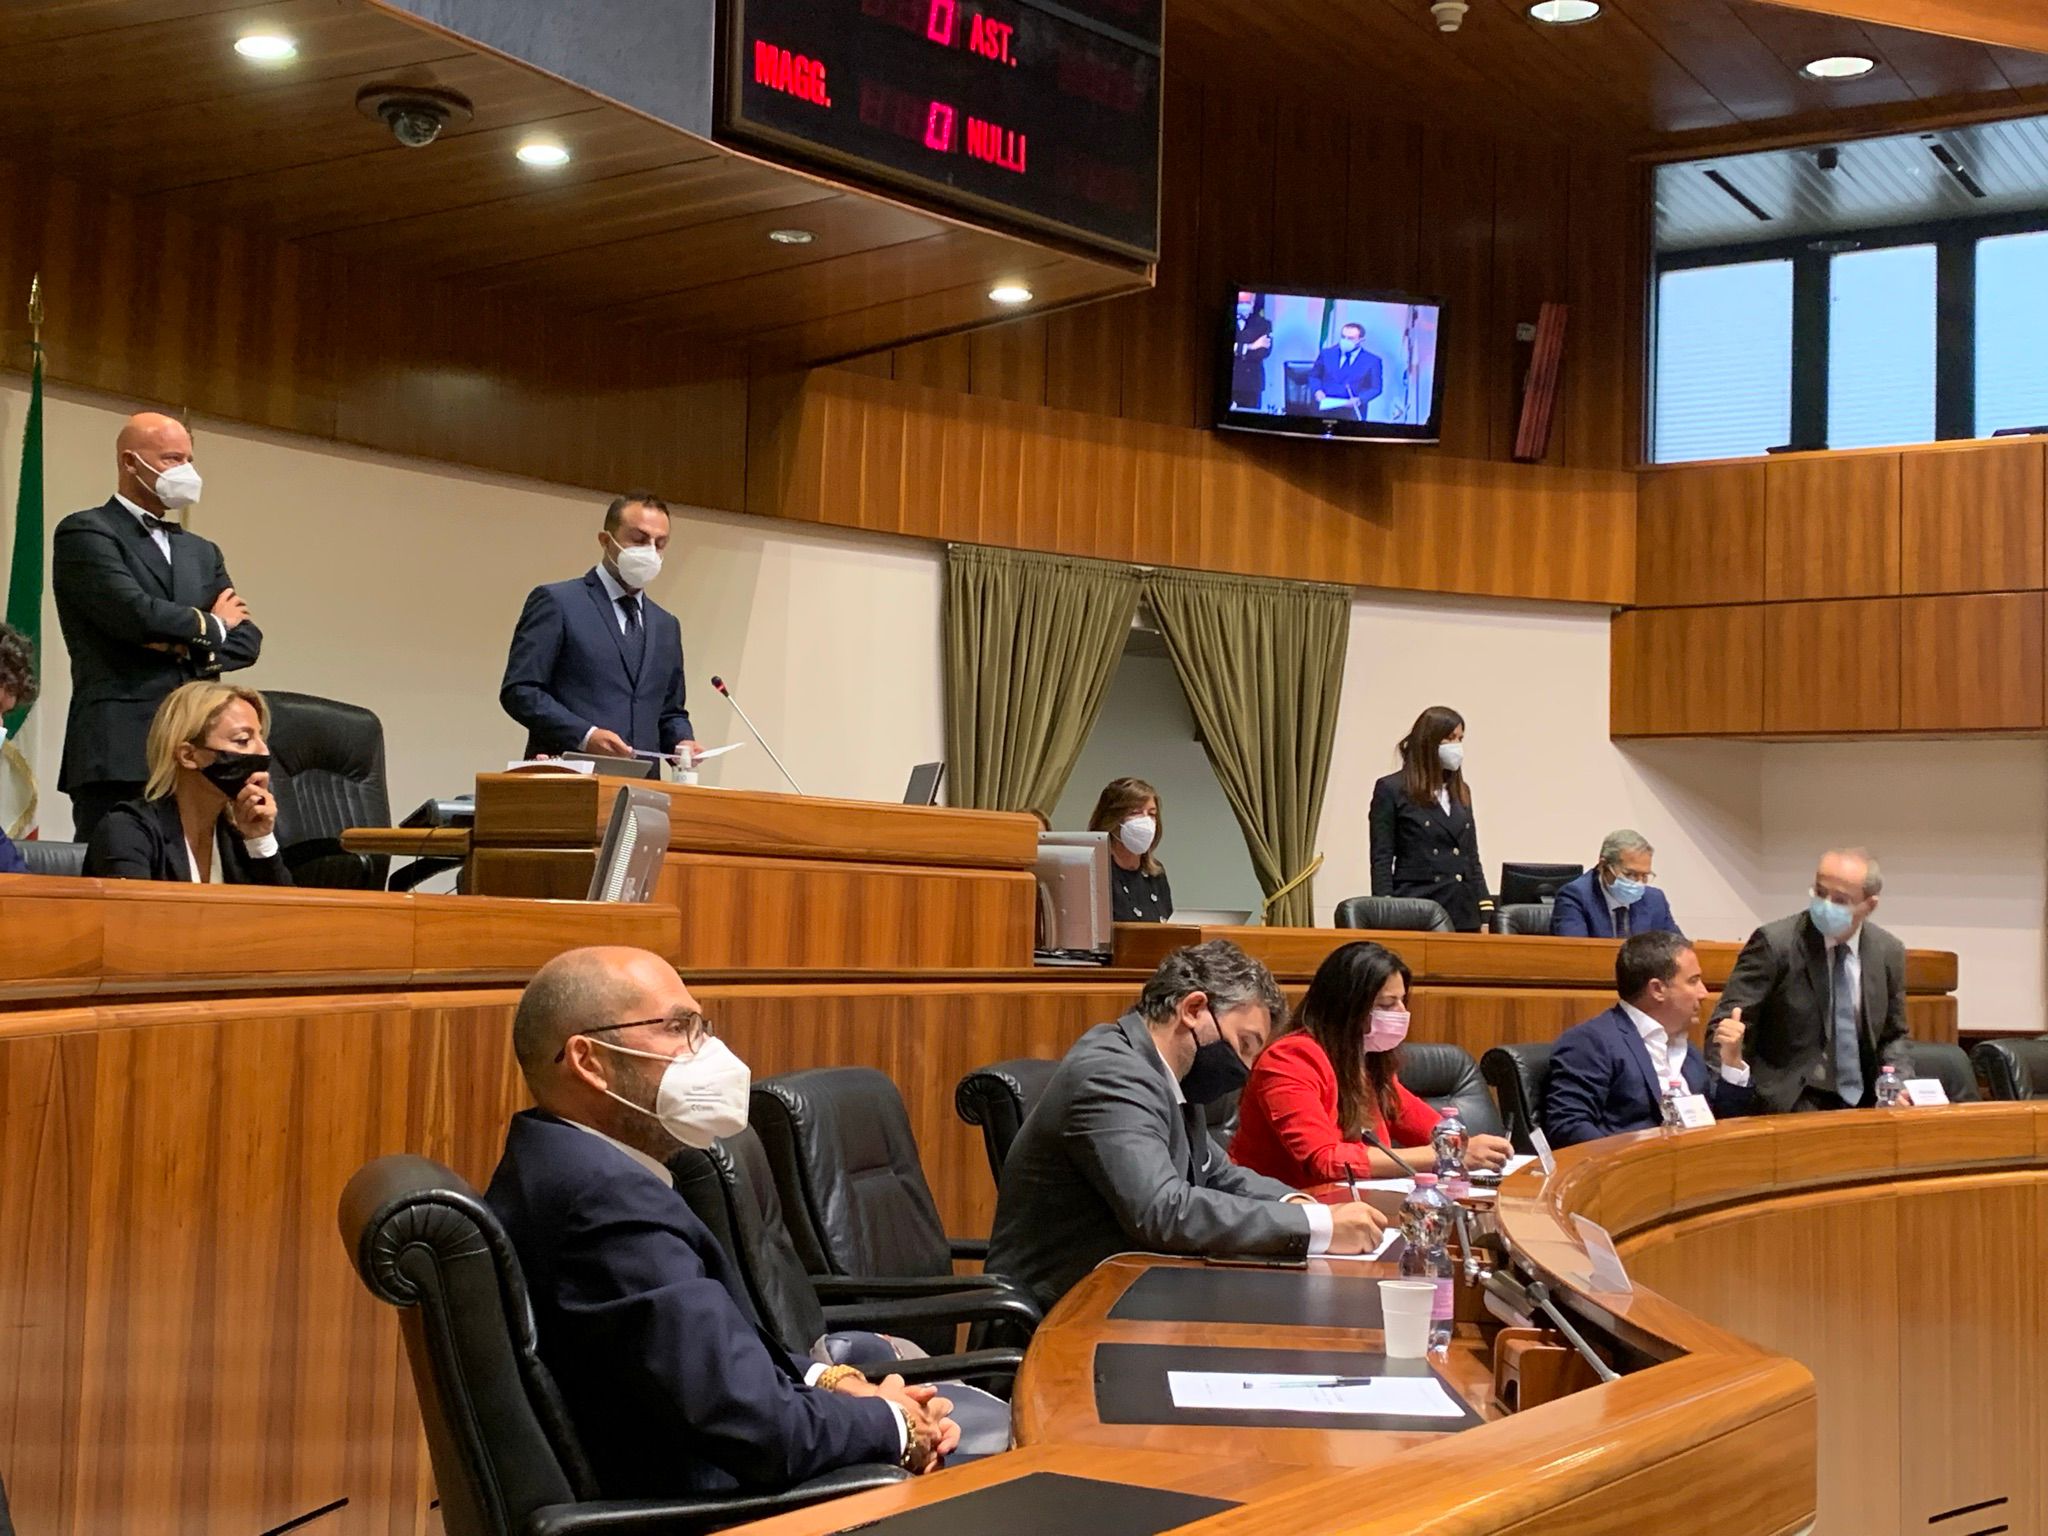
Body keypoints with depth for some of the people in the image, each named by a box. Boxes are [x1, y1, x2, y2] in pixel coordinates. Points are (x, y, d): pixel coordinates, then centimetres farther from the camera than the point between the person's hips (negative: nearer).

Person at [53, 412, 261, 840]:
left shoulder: (202, 552, 23)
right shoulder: (86, 532, 2)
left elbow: (246, 639, 14)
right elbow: (136, 614, -13)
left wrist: (189, 647, -6)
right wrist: (209, 626, 4)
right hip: (120, 755, -6)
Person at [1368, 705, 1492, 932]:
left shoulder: (1461, 792, 16)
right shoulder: (1391, 790, -1)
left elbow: (1472, 856, 17)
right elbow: (1381, 860, -4)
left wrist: (1485, 913, 8)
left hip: (1464, 913, 5)